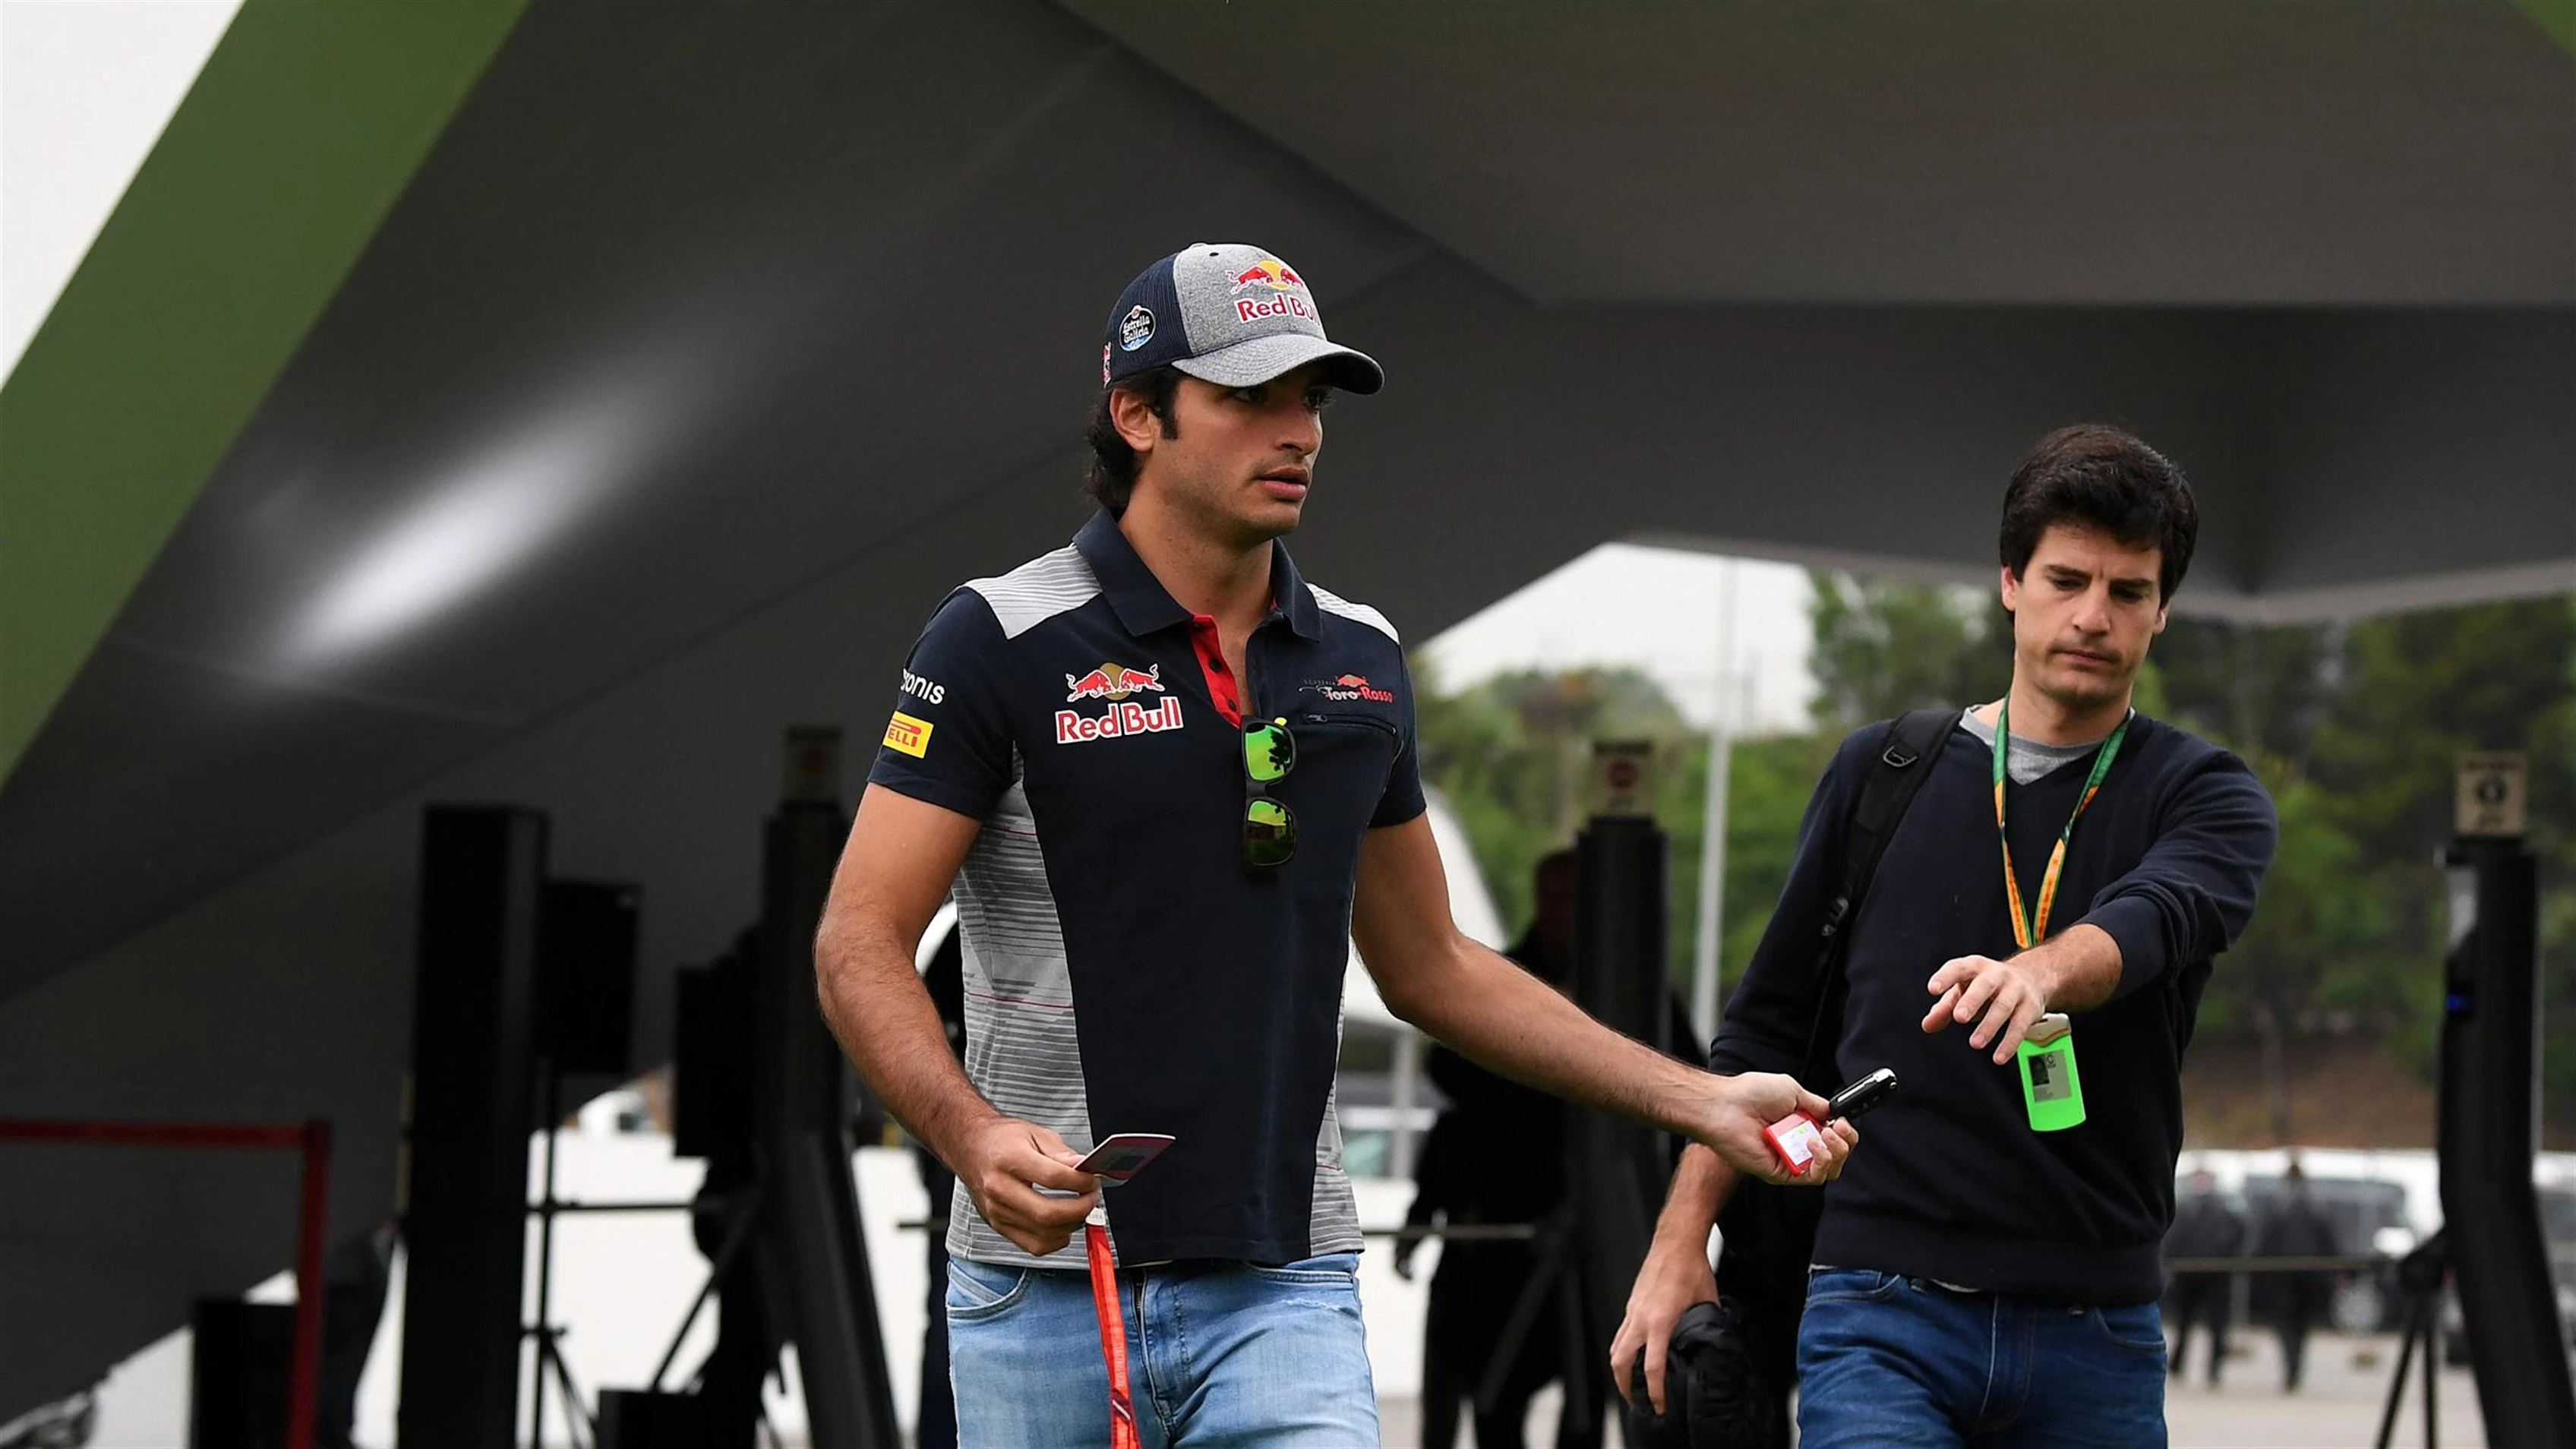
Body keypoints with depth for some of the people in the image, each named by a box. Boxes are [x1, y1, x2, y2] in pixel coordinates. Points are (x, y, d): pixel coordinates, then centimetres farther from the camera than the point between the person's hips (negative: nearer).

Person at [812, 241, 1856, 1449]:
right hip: (1044, 1290, -3)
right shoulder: (1003, 641, -4)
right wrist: (974, 1134, -26)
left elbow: (1430, 968, 20)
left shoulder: (1360, 660, 11)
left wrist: (1701, 1103, 14)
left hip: (1283, 1292, 3)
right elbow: (859, 948, -8)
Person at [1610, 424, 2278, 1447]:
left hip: (2095, 1339, 0)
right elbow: (1765, 1024, 15)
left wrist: (2038, 973, -43)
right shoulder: (1880, 774, 10)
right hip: (1882, 1320, 0)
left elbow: (2153, 917, -20)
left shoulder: (2208, 797, 4)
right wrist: (1680, 1243, 7)